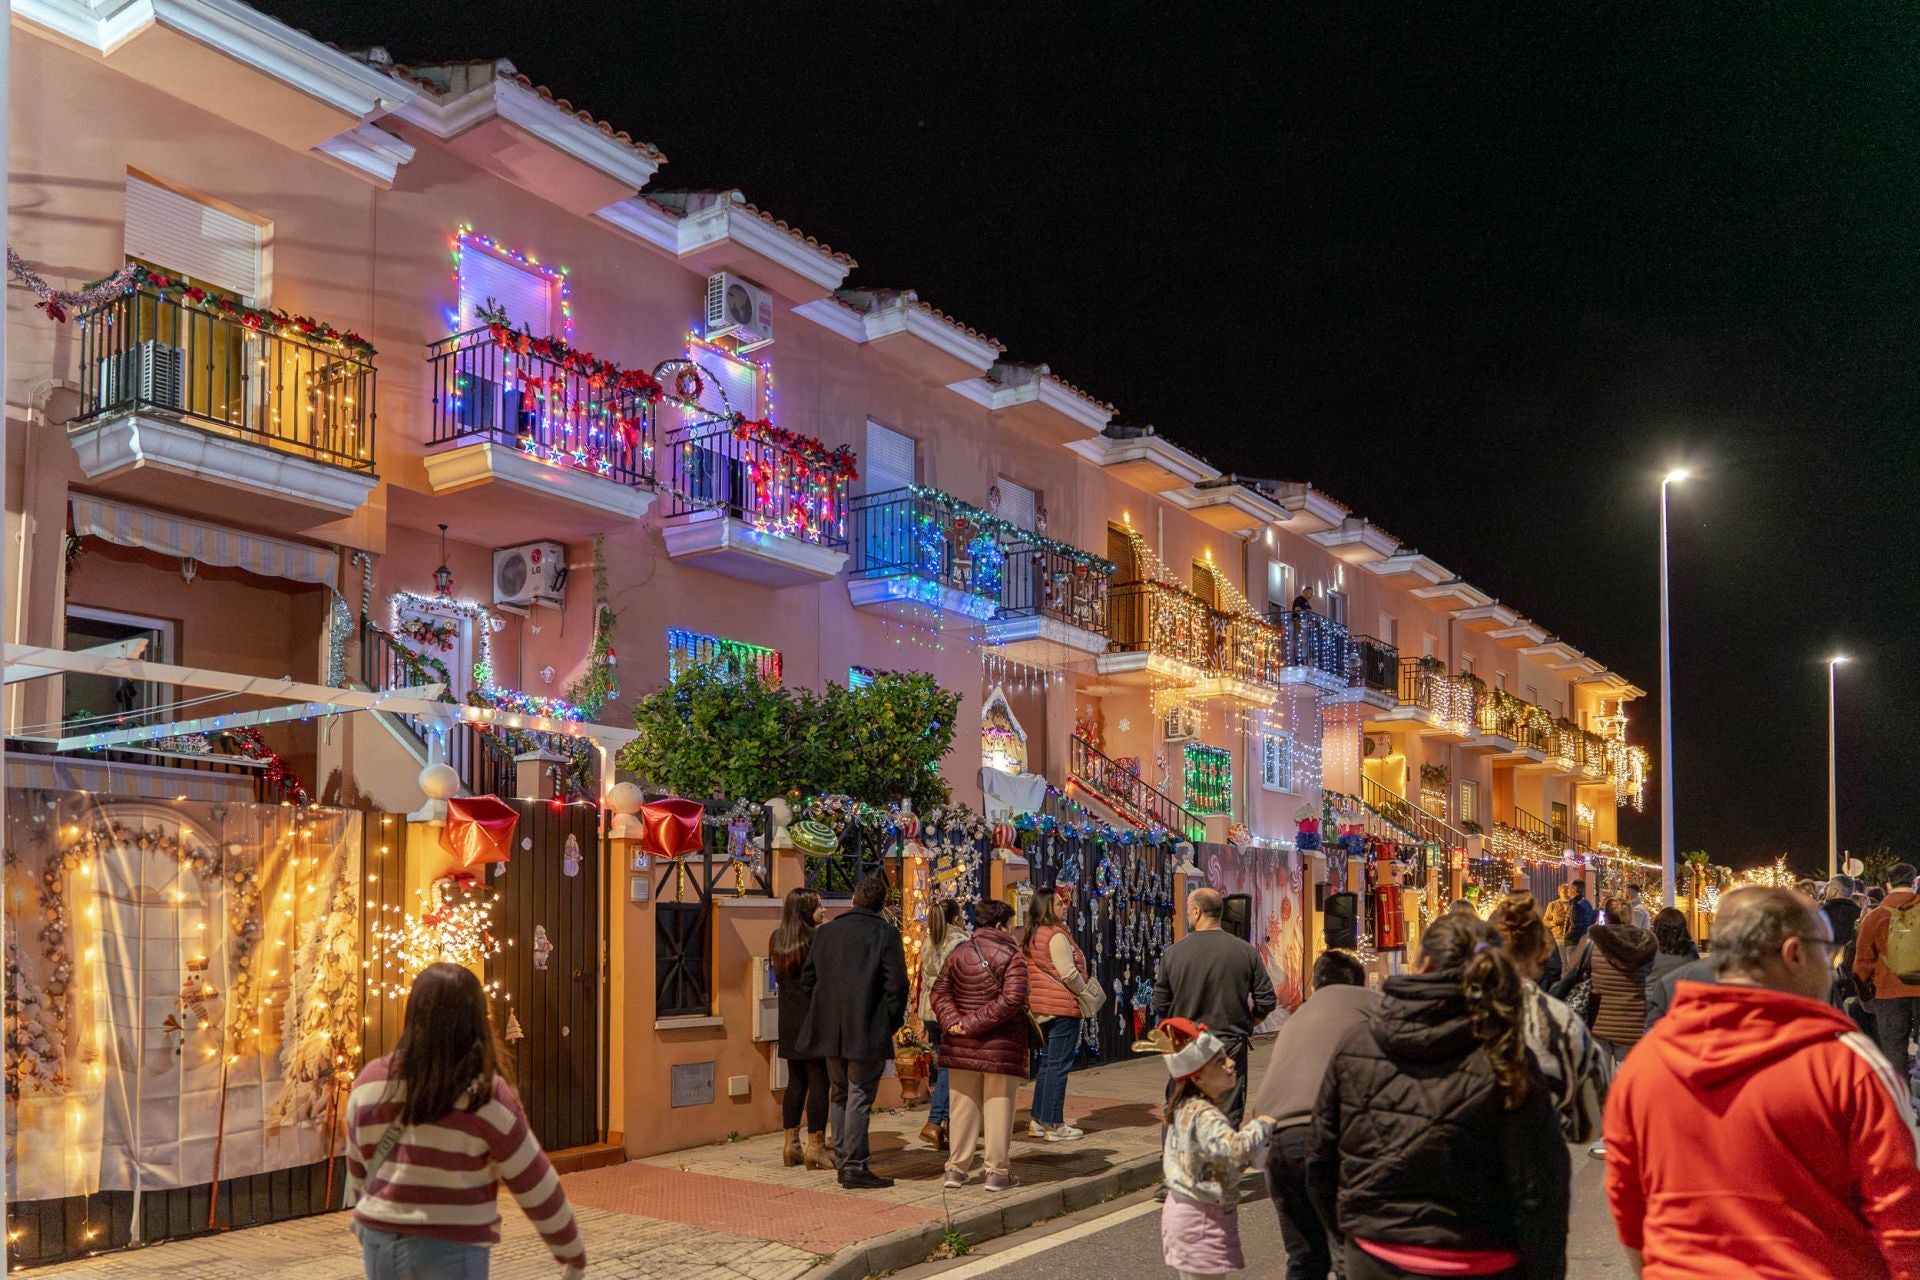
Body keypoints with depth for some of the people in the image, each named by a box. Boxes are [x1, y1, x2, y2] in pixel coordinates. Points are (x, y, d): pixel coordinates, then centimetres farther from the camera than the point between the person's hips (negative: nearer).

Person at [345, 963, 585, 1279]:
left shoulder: (370, 1082, -2)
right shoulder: (486, 1094, -14)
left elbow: (358, 1170, 11)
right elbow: (535, 1185, -7)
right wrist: (572, 1252, 6)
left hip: (380, 1244, 5)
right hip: (451, 1251, -4)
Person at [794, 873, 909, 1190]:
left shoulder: (824, 932, 7)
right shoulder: (886, 934, -7)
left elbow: (807, 980, 9)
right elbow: (896, 984, -11)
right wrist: (891, 1023, 1)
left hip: (831, 1030, 5)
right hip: (868, 1032, -5)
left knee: (839, 1095, 16)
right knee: (859, 1098, 0)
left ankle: (844, 1160, 21)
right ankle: (854, 1167, 2)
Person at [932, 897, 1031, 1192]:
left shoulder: (958, 953, 7)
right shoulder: (1011, 955, -9)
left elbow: (940, 992, 3)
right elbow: (1011, 999, -19)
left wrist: (952, 1021, -7)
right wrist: (975, 1023, -17)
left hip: (961, 1046, 5)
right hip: (1002, 1046, -4)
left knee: (964, 1106, 12)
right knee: (998, 1107, 4)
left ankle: (957, 1168, 17)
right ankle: (997, 1171, 7)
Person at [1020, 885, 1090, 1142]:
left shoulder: (1030, 937, 13)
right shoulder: (1056, 935, -15)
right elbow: (1069, 973, -19)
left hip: (1040, 1007, 9)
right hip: (1062, 1006, -9)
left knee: (1047, 1062, 17)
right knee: (1059, 1065, -4)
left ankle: (1038, 1121, 20)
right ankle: (1054, 1126, -1)